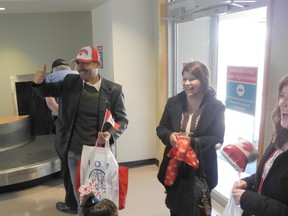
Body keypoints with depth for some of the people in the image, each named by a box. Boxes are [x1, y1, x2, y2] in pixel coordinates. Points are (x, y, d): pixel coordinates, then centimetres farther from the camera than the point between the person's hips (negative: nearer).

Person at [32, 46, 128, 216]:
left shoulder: (113, 90, -10)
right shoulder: (70, 82, -3)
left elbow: (122, 120, -5)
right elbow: (48, 91, 12)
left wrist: (111, 134, -24)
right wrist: (39, 82, -11)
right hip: (73, 151, 3)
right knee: (80, 197, 21)